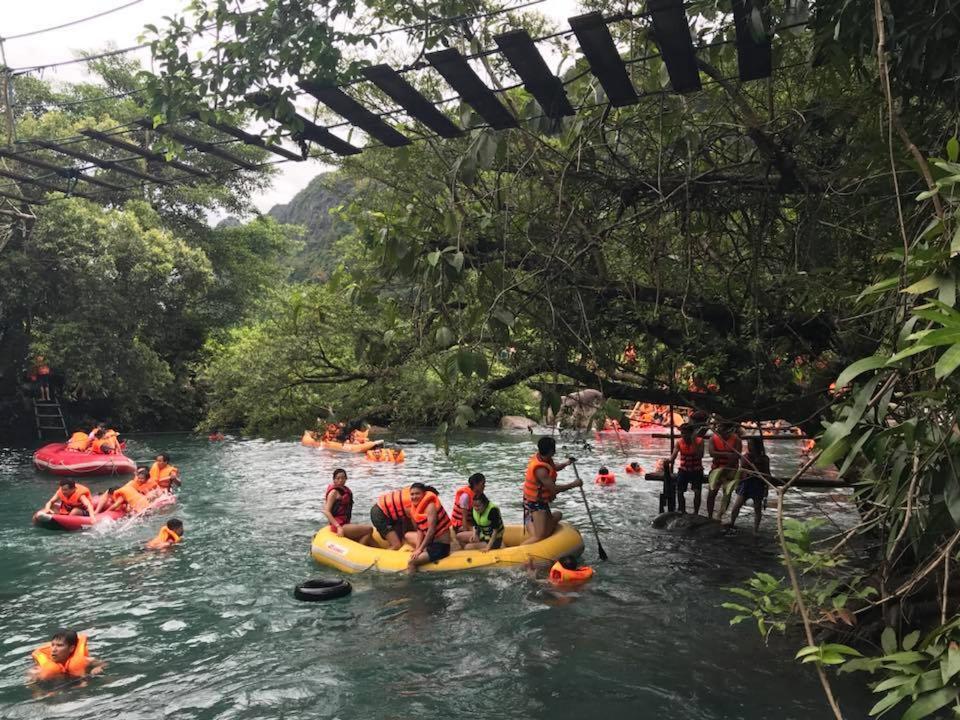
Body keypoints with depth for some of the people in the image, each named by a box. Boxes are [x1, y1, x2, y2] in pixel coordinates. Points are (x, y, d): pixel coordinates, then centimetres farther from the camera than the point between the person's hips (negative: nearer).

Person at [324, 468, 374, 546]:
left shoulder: (345, 490, 16)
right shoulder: (334, 492, -9)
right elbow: (326, 511, -17)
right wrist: (338, 527, -24)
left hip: (345, 523, 8)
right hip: (339, 525, -8)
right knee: (369, 529, -16)